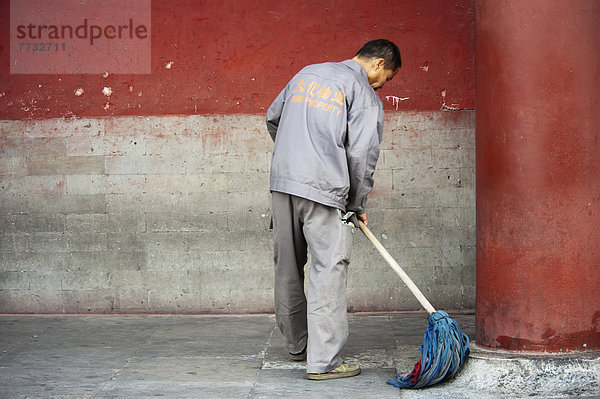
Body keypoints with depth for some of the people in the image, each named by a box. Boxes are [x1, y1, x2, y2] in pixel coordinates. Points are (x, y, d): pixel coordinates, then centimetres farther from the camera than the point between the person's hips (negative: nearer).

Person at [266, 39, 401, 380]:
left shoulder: (307, 73, 19)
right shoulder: (366, 96, -1)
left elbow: (273, 118, 27)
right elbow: (362, 157, -6)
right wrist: (358, 205, 6)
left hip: (282, 180, 7)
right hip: (324, 188, -7)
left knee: (288, 266, 15)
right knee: (329, 269, -4)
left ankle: (297, 344, 29)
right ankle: (323, 361, -4)